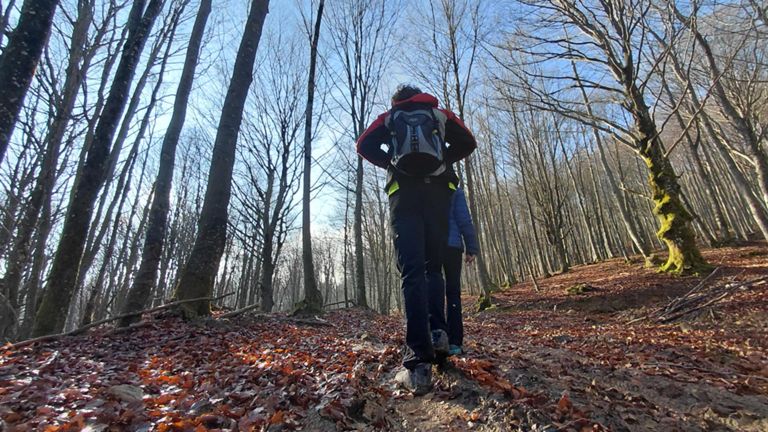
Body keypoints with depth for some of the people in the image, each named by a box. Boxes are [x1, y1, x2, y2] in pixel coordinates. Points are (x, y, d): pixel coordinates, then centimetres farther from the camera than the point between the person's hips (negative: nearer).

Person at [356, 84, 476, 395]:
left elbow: (364, 146, 7)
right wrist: (442, 160, 20)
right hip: (438, 192, 1)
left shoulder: (389, 118, 22)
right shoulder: (440, 114, 24)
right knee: (433, 267, 13)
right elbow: (467, 143, 13)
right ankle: (437, 329, -8)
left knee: (412, 273, -9)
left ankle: (419, 358, -20)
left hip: (404, 193, -1)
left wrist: (391, 163, 11)